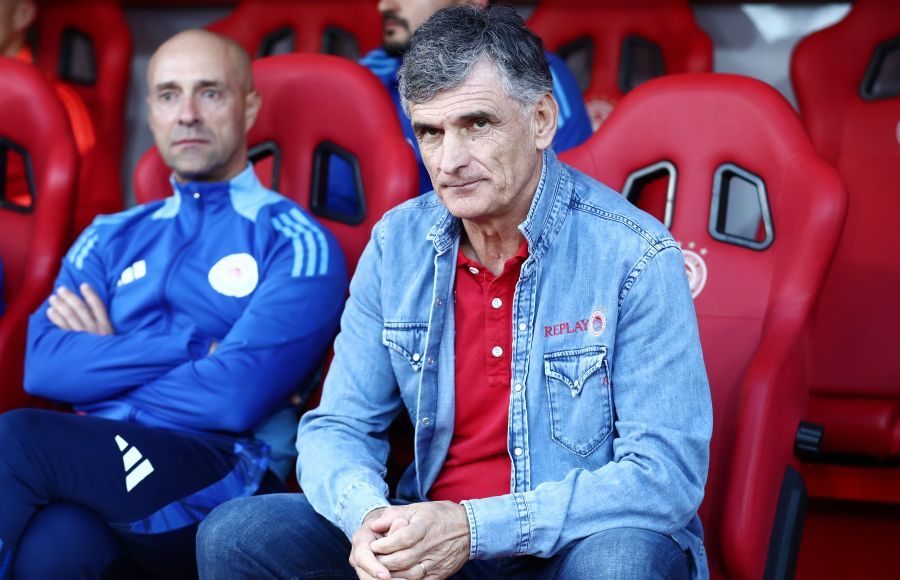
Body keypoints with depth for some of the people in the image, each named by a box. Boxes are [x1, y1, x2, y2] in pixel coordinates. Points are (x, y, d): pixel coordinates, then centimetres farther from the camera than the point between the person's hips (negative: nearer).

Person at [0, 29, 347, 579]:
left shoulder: (298, 244, 5)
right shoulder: (111, 239, 21)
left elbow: (236, 397, -9)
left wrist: (108, 359, 3)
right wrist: (192, 346, -4)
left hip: (222, 488, -3)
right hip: (101, 466, 3)